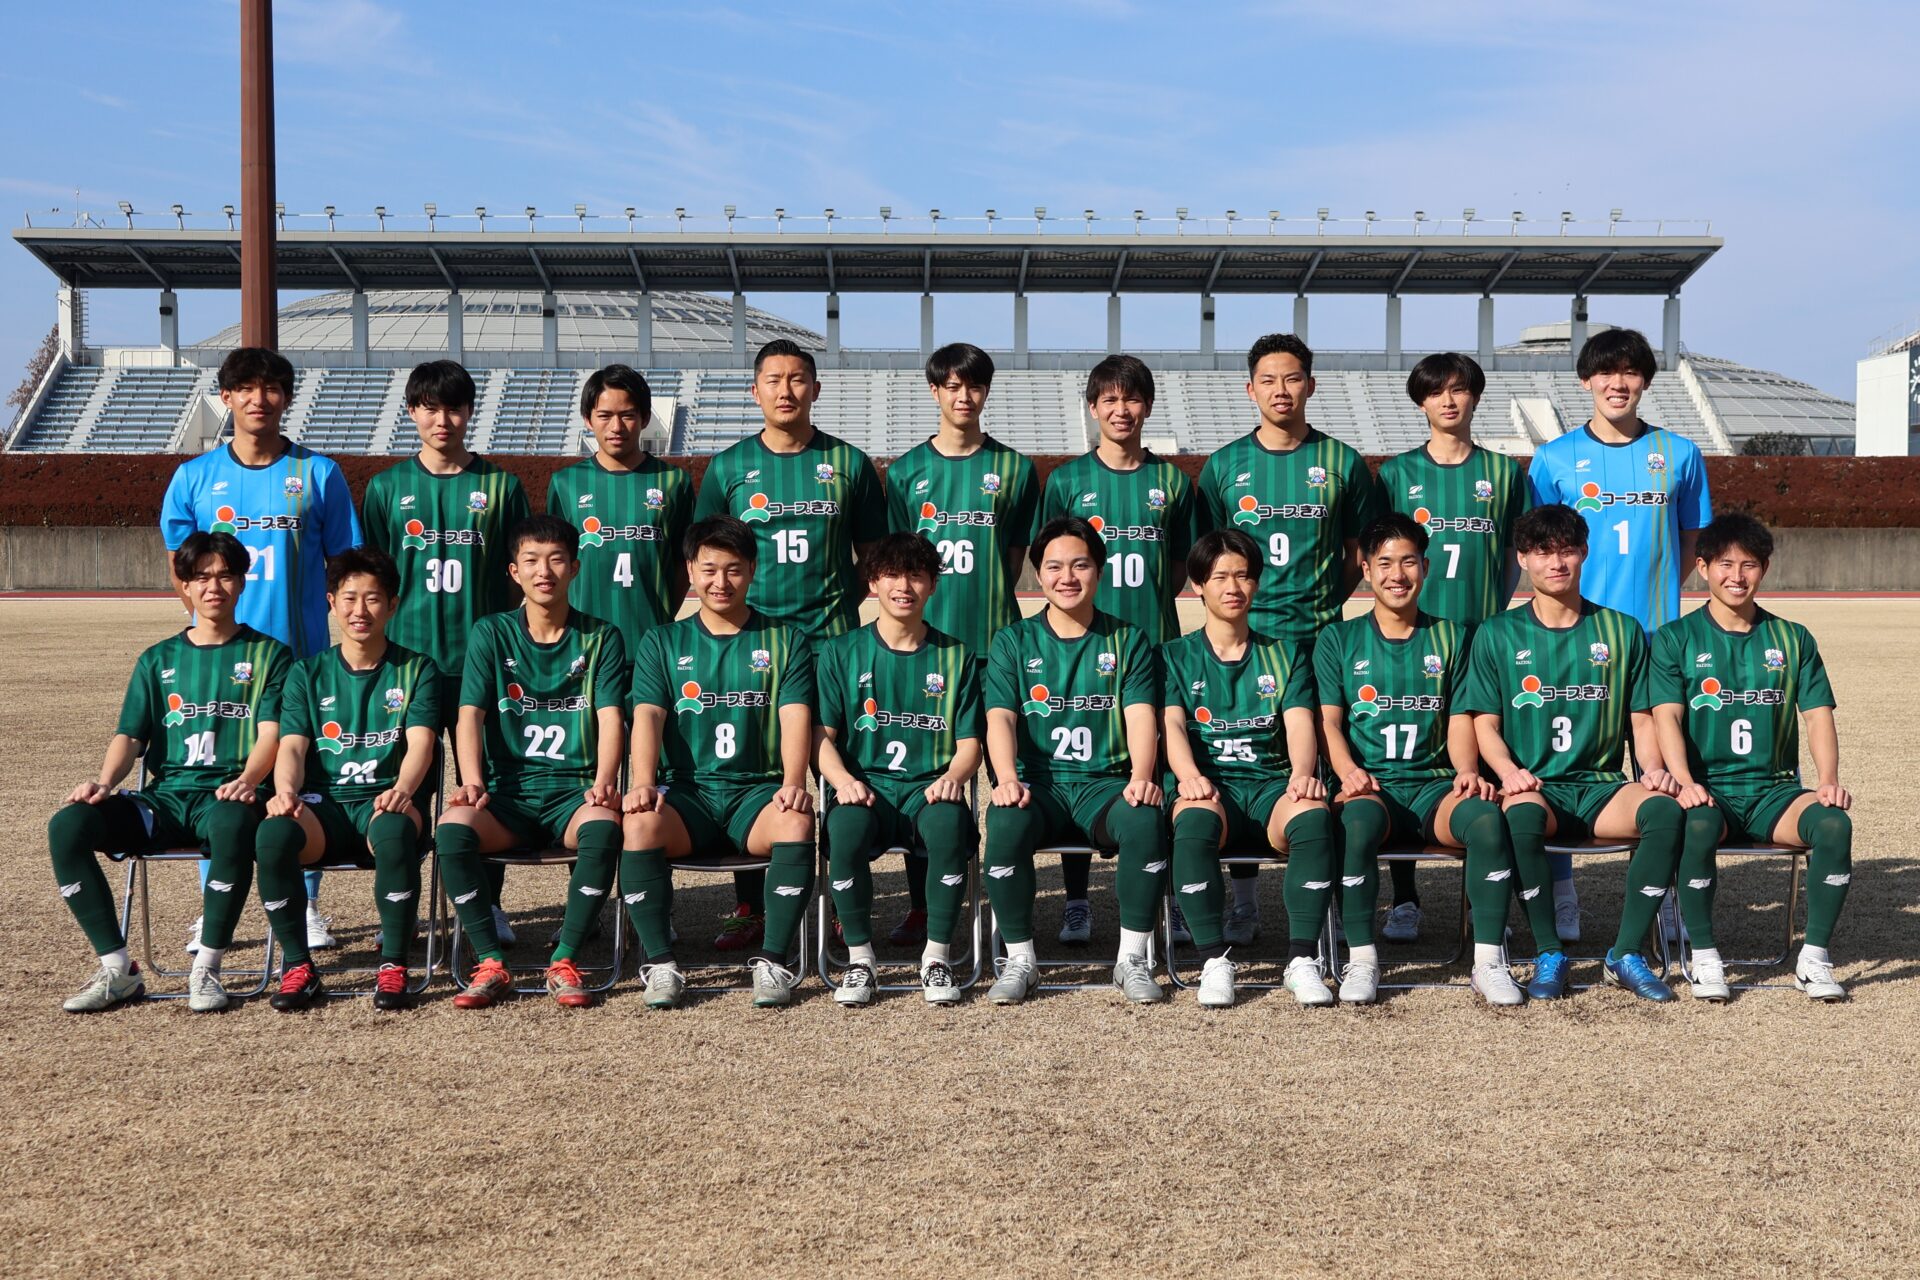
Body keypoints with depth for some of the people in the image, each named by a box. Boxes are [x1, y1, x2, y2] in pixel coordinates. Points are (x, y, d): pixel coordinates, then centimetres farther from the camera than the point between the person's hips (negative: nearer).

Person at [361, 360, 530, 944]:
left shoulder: (500, 486, 6)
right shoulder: (387, 488, 7)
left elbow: (518, 575, 8)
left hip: (481, 660, 0)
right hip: (407, 656, 1)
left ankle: (488, 904, 15)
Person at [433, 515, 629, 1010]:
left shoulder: (601, 638, 9)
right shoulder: (491, 634, 9)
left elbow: (610, 718, -2)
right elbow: (470, 715, -1)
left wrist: (604, 781, -21)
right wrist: (472, 782, -19)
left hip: (574, 792, -1)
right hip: (508, 792, 1)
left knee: (604, 827, -36)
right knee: (452, 827, -31)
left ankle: (564, 962, -23)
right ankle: (491, 964, -20)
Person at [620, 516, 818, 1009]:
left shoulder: (785, 640, 13)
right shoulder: (662, 643, 15)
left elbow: (795, 715, -1)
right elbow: (647, 715, 0)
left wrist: (793, 781, -21)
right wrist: (643, 782, -19)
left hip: (758, 790, -1)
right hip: (686, 792, 1)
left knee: (797, 822, -34)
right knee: (639, 823, -32)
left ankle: (773, 961, -26)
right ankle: (660, 963, -22)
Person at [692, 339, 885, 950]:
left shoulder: (848, 463, 7)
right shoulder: (728, 466, 7)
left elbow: (871, 551, 13)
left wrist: (846, 601, 2)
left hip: (832, 639, 0)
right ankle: (749, 906, 13)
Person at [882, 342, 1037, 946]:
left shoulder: (1013, 469, 7)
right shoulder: (907, 470, 9)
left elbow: (1016, 555, 9)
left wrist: (988, 607, -1)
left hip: (995, 642, -1)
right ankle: (920, 907, 12)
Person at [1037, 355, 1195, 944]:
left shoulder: (1171, 481, 8)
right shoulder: (1067, 480, 4)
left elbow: (1180, 567, 13)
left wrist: (1147, 604, 0)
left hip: (1155, 642, 1)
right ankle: (1076, 900, 13)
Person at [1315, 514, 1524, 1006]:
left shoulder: (1450, 637, 18)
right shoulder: (1339, 640, 13)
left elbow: (1459, 720, 11)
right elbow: (1328, 721, 3)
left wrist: (1467, 772, -10)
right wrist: (1348, 771, -17)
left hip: (1436, 785, 2)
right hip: (1372, 786, -1)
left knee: (1487, 816, -32)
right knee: (1357, 820, -37)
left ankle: (1488, 961, -24)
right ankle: (1361, 960, -24)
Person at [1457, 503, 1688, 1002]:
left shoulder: (1622, 632, 14)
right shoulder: (1498, 635, 8)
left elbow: (1642, 718, 13)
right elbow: (1484, 724, 4)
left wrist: (1654, 769, -7)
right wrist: (1508, 770, -17)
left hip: (1602, 786, 2)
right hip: (1534, 787, -2)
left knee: (1665, 809, -31)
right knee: (1522, 813, -38)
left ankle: (1627, 953, -17)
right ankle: (1549, 955, -20)